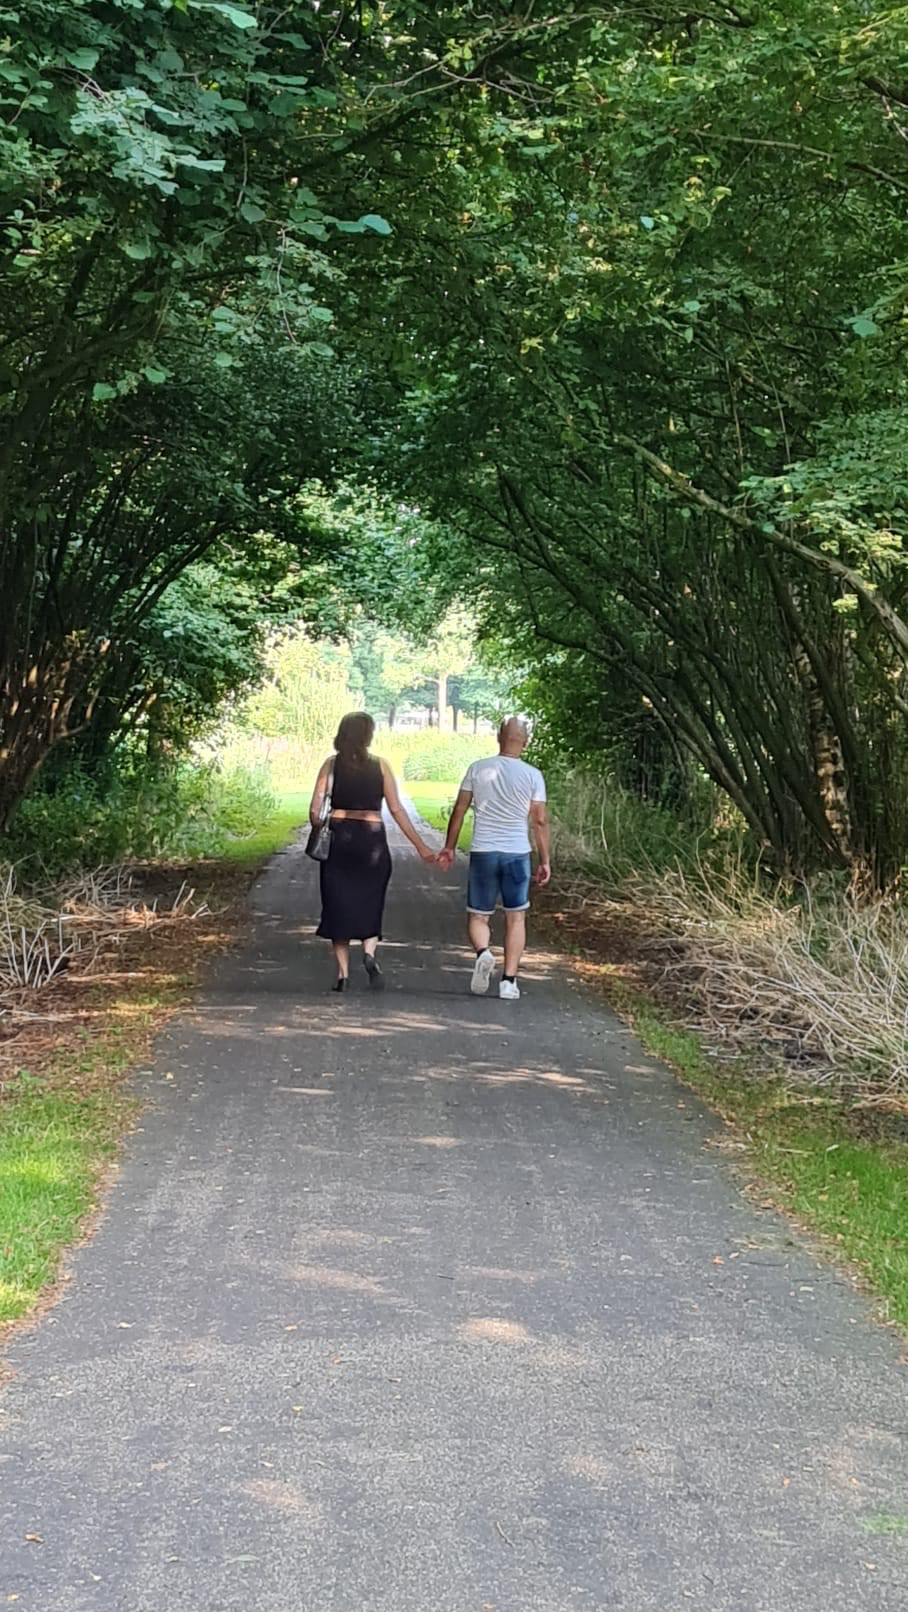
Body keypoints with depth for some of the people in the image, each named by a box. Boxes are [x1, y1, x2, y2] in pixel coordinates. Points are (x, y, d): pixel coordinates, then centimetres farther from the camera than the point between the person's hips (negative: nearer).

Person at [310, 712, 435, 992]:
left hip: (338, 839, 0)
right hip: (372, 839, 0)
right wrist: (421, 846, 3)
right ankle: (369, 952, -12)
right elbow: (397, 810, -2)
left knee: (339, 906, 7)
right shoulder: (379, 766, 0)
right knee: (369, 905, 14)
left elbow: (315, 810, -5)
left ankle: (343, 974, 5)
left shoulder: (331, 765, 0)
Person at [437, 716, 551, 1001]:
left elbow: (459, 811, 4)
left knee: (478, 916, 11)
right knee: (516, 917, 9)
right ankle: (509, 981, 4)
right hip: (517, 853, 0)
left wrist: (449, 847, 14)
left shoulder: (477, 769, -1)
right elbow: (540, 821, -2)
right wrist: (545, 861, 6)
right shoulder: (533, 775, -3)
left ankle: (483, 952, -19)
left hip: (483, 852, 0)